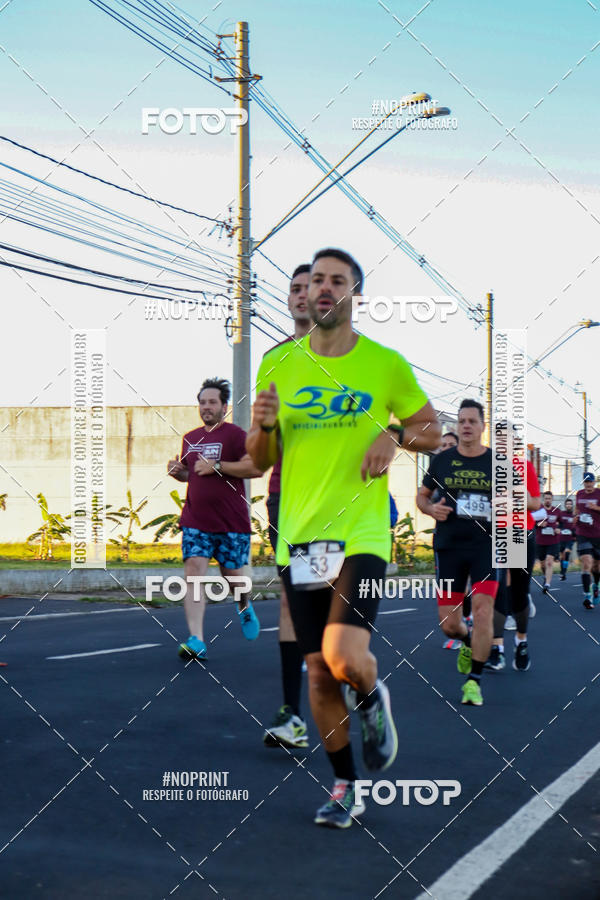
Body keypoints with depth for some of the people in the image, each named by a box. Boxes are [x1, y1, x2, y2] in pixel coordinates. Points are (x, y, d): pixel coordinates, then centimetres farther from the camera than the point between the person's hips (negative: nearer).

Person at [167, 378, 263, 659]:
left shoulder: (235, 434, -4)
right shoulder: (190, 438, 15)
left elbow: (256, 467, -16)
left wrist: (217, 466, -18)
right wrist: (178, 471, 6)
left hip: (231, 521, -4)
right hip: (195, 521, 4)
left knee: (232, 572, 7)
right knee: (193, 570, -12)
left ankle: (245, 605, 44)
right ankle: (196, 640, -15)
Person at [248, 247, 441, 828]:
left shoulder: (386, 364, 1)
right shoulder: (277, 364, 7)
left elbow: (433, 430, 11)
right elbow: (260, 460, 12)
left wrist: (395, 435, -10)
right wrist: (262, 427, -10)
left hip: (361, 536, -3)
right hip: (298, 541, 3)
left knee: (346, 659, -20)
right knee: (318, 672, 7)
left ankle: (372, 700, 17)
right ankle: (345, 787, 25)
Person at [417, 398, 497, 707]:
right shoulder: (441, 461, 5)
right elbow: (422, 495, 17)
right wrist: (431, 509, -4)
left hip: (486, 545, -1)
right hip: (449, 545, 2)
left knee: (483, 611, -15)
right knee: (448, 624, 3)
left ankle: (473, 680, -2)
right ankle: (469, 643, 39)